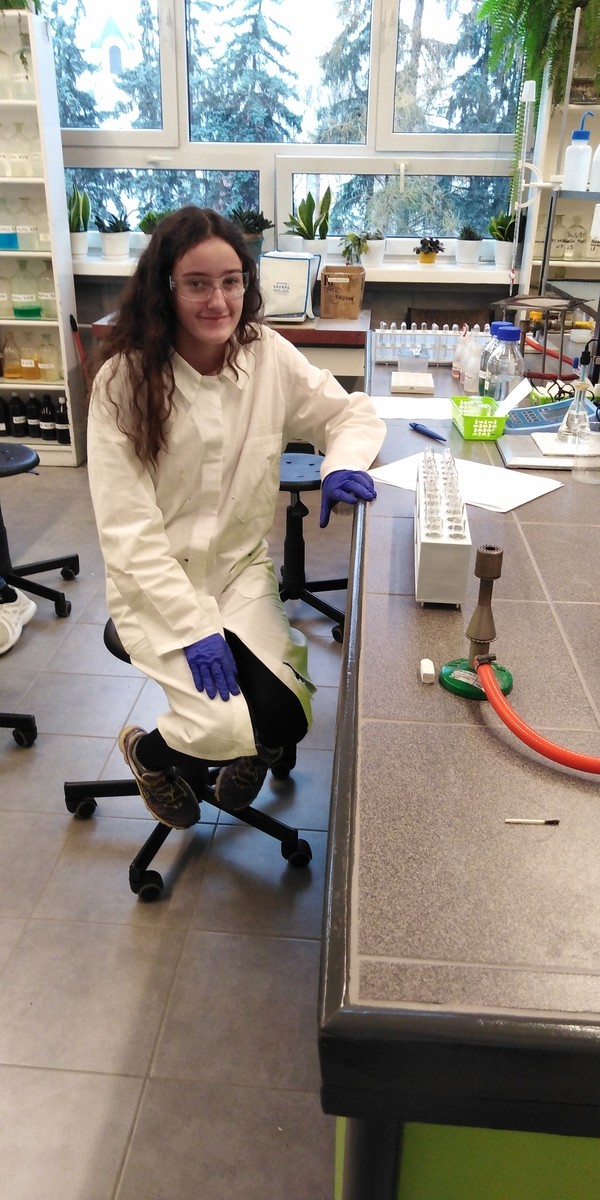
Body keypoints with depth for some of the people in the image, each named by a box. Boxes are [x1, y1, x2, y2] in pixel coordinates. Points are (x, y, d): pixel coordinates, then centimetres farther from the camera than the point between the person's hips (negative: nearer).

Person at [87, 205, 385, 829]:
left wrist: (343, 463, -17)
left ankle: (244, 753, 22)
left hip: (242, 568, 3)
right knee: (230, 726, -19)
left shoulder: (269, 356, -6)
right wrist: (193, 626, -22)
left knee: (286, 713, -17)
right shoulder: (123, 381, -15)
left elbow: (352, 412, 6)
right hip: (157, 584, -3)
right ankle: (152, 752, 18)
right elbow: (128, 529, -17)